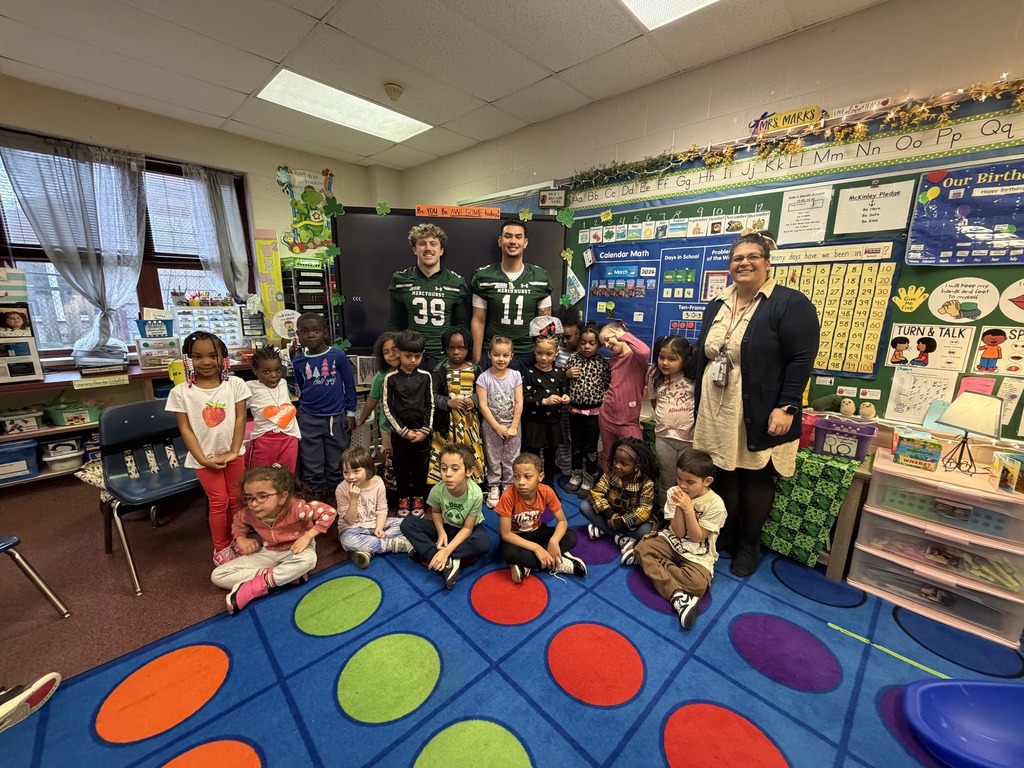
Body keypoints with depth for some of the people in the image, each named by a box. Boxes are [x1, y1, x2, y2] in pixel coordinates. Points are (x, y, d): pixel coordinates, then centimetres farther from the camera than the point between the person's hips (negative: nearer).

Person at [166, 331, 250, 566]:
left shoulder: (235, 384, -6)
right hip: (205, 457, -1)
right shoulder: (181, 392, -9)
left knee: (236, 499, 13)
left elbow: (240, 419, -5)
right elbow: (185, 429, -7)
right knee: (219, 502, 6)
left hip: (233, 453, 2)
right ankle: (221, 548, 26)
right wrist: (202, 458, -12)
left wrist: (234, 451, -10)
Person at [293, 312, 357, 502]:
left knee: (336, 466, 12)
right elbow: (301, 389, 14)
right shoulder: (299, 361, 1)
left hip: (336, 418, -2)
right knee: (312, 468, 11)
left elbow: (349, 385, -2)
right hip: (308, 419, 2)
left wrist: (350, 413, -2)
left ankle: (334, 499, 30)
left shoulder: (338, 356, -9)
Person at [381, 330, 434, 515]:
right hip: (400, 433, -1)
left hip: (422, 432, 1)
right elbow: (387, 408, -5)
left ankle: (418, 498, 28)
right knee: (402, 467, 11)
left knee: (421, 467, 10)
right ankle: (403, 499, 29)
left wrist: (425, 430, -7)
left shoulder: (425, 377, -2)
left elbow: (430, 405, 1)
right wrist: (404, 431, -10)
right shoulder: (390, 378, -6)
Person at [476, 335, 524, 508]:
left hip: (512, 425, 2)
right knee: (493, 459, 11)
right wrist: (497, 427, -14)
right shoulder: (484, 377, -11)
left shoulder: (516, 376, -5)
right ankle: (494, 488, 26)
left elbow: (519, 403, -6)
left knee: (510, 459, 12)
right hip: (492, 426, -1)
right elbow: (483, 405, -13)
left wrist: (513, 427, -10)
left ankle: (508, 487, 28)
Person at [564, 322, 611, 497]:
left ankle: (589, 480, 25)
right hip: (575, 409, 3)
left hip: (594, 411, -3)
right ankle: (576, 475, 34)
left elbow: (608, 386, -5)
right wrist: (567, 374, -11)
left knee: (591, 446, 9)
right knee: (576, 444, 17)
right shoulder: (573, 358, -1)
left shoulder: (603, 362, -8)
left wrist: (602, 401, -15)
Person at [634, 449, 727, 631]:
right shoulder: (674, 493, -8)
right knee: (643, 548, -23)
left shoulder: (715, 504, -17)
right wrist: (679, 508, -26)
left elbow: (697, 538, -18)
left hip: (697, 554, -3)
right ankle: (678, 597, -30)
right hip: (672, 542, 4)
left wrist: (688, 509, -27)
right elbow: (678, 533, -11)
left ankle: (656, 565, -13)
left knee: (698, 583, -32)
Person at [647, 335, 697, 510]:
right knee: (666, 481, 14)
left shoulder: (694, 378, -11)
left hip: (690, 438, -2)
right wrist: (665, 417, 6)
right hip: (664, 436, 2)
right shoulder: (655, 377, 0)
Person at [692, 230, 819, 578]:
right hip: (717, 411, 5)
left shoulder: (790, 303, -8)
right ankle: (725, 534, 33)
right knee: (723, 475, 14)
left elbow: (801, 360, -13)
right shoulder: (717, 305, 11)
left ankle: (749, 545, 28)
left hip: (759, 414, -5)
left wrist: (786, 407, -19)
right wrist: (698, 400, 13)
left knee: (756, 478, 10)